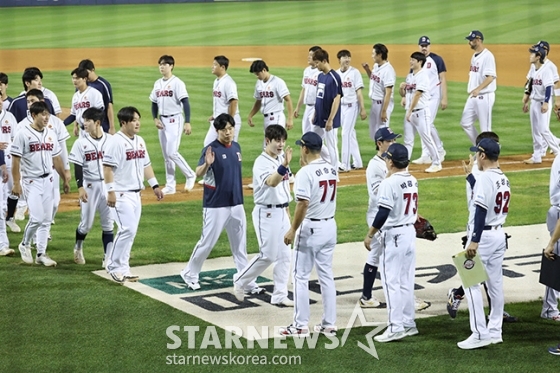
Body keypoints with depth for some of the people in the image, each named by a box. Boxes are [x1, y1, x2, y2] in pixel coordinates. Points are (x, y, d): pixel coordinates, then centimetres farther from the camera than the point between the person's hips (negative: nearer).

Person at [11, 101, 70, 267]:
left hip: (48, 181, 6)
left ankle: (41, 254, 15)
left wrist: (65, 179, 15)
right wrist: (16, 183, -15)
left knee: (46, 219, 6)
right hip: (31, 181, -6)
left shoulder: (51, 134, 7)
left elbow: (56, 158, 15)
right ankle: (25, 245, 12)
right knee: (37, 217, -13)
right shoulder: (23, 134, -10)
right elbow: (16, 160, -10)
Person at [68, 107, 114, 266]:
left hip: (108, 185, 2)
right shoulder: (81, 143, -4)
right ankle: (78, 247, 32)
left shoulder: (111, 140, 0)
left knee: (108, 223, 4)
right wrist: (80, 187, -15)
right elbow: (78, 167, -6)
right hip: (89, 186, -1)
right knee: (86, 223, 5)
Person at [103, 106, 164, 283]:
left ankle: (122, 269, 17)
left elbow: (146, 165, 20)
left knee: (130, 232, 9)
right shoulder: (116, 141, -14)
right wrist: (110, 192, -21)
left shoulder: (140, 141, 12)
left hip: (135, 194, 8)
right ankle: (114, 266, 0)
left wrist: (154, 185, 16)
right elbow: (108, 168, -17)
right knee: (127, 230, -13)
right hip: (121, 194, -8)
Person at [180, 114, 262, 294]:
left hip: (236, 204, 6)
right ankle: (190, 274, 22)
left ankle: (247, 282, 14)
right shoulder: (211, 149, -15)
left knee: (240, 245, 9)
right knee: (207, 242, 3)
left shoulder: (236, 147, 6)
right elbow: (198, 173, -29)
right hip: (215, 206, -6)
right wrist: (207, 164, -49)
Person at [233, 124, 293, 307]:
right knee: (268, 255, -6)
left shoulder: (281, 159, 8)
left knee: (284, 255, 7)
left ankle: (279, 296, 12)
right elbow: (272, 182, -37)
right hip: (266, 213, -8)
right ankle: (240, 281, 14)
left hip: (282, 212, 8)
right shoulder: (261, 163, -17)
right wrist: (284, 165, -53)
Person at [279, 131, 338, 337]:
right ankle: (329, 324, 14)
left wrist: (292, 230, -15)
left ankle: (300, 325, 4)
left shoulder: (305, 172, -17)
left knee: (301, 276, 2)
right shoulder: (332, 169, 5)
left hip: (310, 228, -7)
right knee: (326, 275, 12)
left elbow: (303, 204, -22)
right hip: (330, 226, 7)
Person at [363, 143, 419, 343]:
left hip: (393, 235, -8)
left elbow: (383, 213, -21)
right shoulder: (412, 181, 7)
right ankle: (408, 323, 20)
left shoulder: (389, 183, -17)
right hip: (410, 231, 8)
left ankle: (396, 327, -5)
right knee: (406, 281, 14)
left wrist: (369, 234, -13)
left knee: (391, 281, -4)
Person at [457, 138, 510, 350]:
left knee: (471, 283, -5)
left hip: (483, 235, -9)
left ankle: (480, 334, -7)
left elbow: (481, 211, -23)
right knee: (495, 282, 12)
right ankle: (495, 331, 18)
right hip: (499, 234, 9)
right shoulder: (503, 178, 10)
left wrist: (474, 241, -24)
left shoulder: (485, 177, -18)